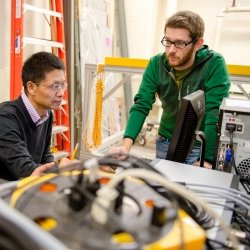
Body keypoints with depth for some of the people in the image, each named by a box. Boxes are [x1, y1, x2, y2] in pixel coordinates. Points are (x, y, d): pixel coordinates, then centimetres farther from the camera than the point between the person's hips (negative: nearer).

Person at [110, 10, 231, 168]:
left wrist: (206, 159, -32)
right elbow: (141, 106, -14)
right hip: (166, 143, 3)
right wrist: (127, 144, -28)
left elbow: (216, 114, -24)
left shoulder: (214, 64, -19)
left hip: (200, 146, -3)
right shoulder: (156, 64, -10)